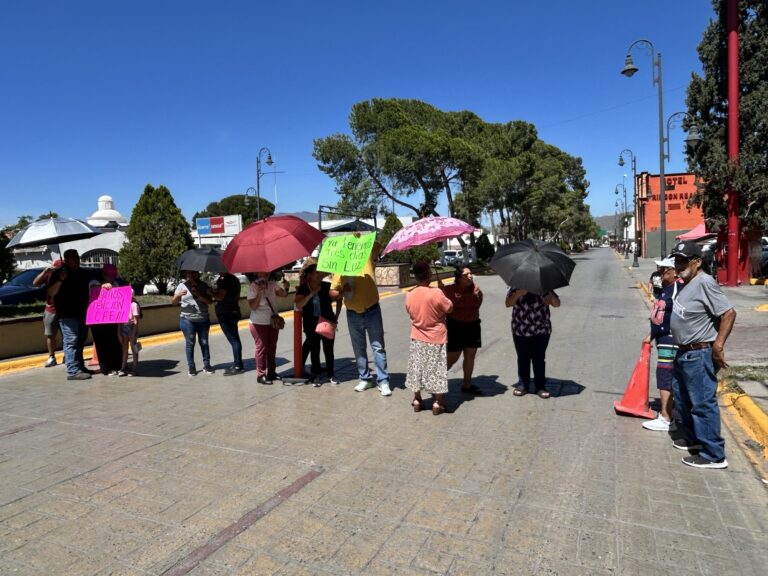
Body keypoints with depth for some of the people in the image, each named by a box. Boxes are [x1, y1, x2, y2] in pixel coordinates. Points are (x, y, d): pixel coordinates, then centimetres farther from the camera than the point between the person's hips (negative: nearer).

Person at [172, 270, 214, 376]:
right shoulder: (182, 286, 0)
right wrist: (178, 295, -24)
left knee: (204, 342, 6)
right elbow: (173, 302, -3)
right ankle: (191, 367, 11)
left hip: (203, 320, 1)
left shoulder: (203, 285, 3)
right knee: (190, 343, 3)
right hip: (188, 320, -1)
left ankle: (206, 365, 15)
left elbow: (210, 301, -4)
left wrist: (199, 295, -19)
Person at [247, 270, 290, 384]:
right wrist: (259, 292, -28)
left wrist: (285, 287, -27)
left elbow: (283, 293, -7)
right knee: (262, 348, -2)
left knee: (272, 348, 13)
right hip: (259, 323, -6)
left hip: (273, 322, 6)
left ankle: (271, 372, 24)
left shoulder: (272, 283, 2)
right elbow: (252, 306, -19)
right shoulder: (253, 287, -13)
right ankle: (260, 375, 6)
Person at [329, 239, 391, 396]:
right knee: (359, 349, 12)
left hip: (372, 311, -3)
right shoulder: (340, 270, 1)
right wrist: (341, 292, -17)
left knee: (378, 347, 0)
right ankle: (365, 379, 25)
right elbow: (332, 293, 1)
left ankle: (383, 381, 5)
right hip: (353, 314, 3)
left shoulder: (367, 259, -3)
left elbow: (377, 246, -18)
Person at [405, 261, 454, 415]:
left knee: (417, 368, 16)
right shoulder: (436, 293, -22)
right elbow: (449, 308, -9)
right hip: (436, 339, -3)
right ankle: (437, 403, 16)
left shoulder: (409, 295, -9)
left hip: (417, 338, 4)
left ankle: (417, 401, 25)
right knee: (436, 370, 9)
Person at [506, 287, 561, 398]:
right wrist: (519, 293, -27)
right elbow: (508, 303, -11)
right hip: (521, 331, 0)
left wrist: (551, 297, -24)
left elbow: (557, 304, -1)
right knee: (523, 359, 8)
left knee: (539, 359, 5)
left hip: (541, 331, 0)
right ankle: (523, 384, 19)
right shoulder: (516, 288, 1)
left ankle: (540, 386, 13)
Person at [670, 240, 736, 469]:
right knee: (685, 400, 22)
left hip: (700, 355, -10)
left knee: (703, 403, -4)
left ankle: (713, 456, 6)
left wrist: (718, 345, -25)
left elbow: (729, 313, -24)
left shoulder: (704, 283, -20)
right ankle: (693, 438, 39)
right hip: (684, 353, 10)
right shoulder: (687, 284, 10)